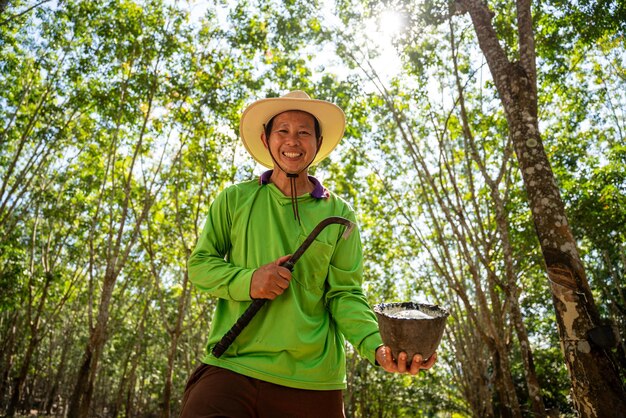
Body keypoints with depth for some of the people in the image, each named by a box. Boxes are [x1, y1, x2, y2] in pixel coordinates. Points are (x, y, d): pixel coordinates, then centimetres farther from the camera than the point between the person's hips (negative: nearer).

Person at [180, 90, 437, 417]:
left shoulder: (339, 215, 3)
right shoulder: (234, 200, 4)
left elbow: (345, 294, 0)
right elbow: (198, 264, 6)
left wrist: (377, 346, -18)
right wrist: (246, 281, -13)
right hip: (230, 366, 0)